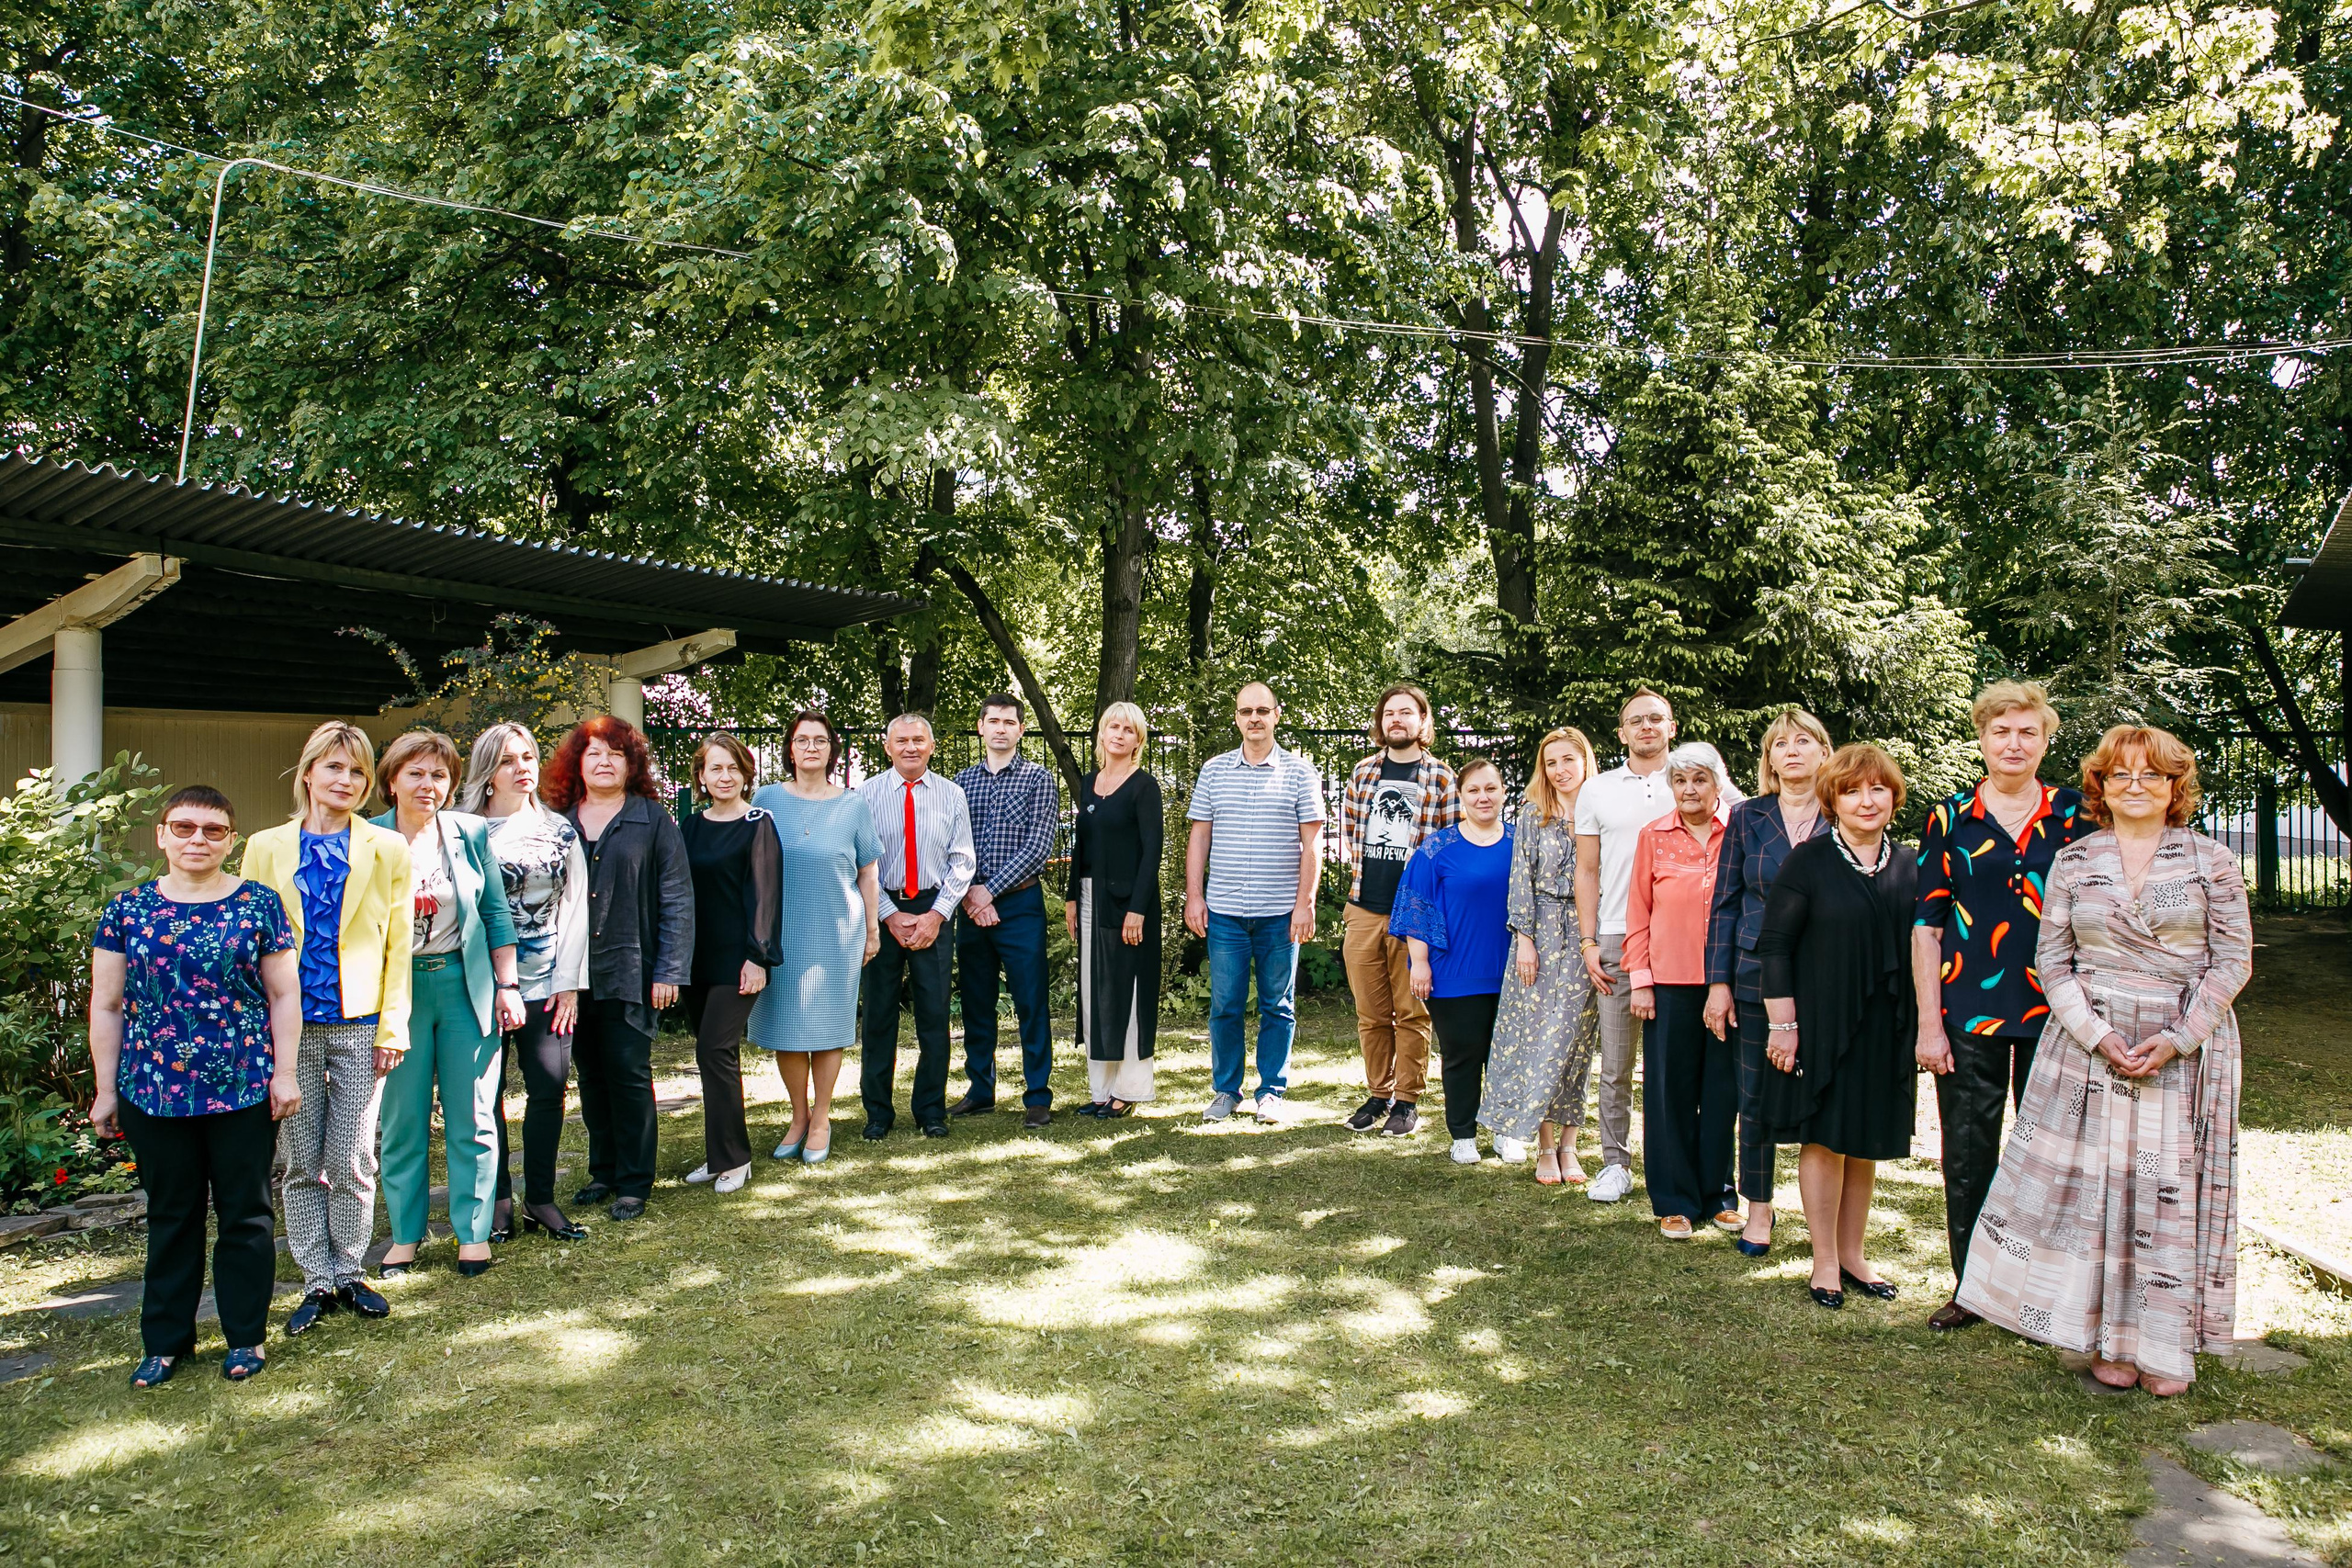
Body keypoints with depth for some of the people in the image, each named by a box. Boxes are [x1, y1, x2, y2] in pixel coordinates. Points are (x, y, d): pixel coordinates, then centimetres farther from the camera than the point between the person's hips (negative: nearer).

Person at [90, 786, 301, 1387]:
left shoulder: (259, 905, 0)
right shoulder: (128, 909, 4)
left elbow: (284, 994, 2)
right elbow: (106, 1006, 7)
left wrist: (285, 1072, -3)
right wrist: (105, 1089, 5)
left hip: (244, 1088, -1)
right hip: (154, 1092, 2)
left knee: (245, 1213, 6)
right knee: (170, 1214, 12)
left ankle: (245, 1337, 19)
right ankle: (166, 1340, 25)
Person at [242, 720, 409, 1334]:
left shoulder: (387, 849, 5)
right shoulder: (266, 847, 7)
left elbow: (398, 945, 3)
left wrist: (393, 1028, -3)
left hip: (359, 1025, -1)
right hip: (290, 1025, 1)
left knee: (352, 1162, 3)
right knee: (301, 1162, 7)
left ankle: (350, 1273, 19)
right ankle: (318, 1280, 18)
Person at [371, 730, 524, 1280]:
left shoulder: (471, 833, 3)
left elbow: (496, 914, 7)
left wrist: (507, 985, 3)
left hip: (465, 986, 1)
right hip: (397, 989, -1)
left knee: (471, 1119, 5)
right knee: (402, 1120, 7)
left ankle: (473, 1231, 16)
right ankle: (405, 1234, 20)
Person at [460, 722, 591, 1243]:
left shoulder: (560, 830, 9)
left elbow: (575, 906, 7)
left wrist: (570, 982, 1)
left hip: (547, 984, 2)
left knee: (549, 1088, 1)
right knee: (487, 1092, 3)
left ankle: (541, 1198, 13)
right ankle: (497, 1201, 15)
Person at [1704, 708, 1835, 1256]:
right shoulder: (1747, 818, 5)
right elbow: (1725, 904, 6)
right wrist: (1718, 982, 0)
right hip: (1756, 977, 1)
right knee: (1756, 1097, 7)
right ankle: (1758, 1210, 22)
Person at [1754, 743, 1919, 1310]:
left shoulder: (1909, 865, 6)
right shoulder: (1808, 862, -6)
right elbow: (1774, 945, -8)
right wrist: (1782, 1024, -13)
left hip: (1887, 1029, 4)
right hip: (1822, 1026, -4)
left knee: (1867, 1144, 12)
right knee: (1825, 1139, 3)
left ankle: (1852, 1253, 26)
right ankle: (1825, 1262, 14)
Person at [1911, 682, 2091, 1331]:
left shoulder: (2076, 816, 5)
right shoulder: (1949, 820, 2)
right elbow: (1927, 925, 2)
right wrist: (1929, 1024, -3)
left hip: (2054, 1013, 0)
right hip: (1969, 1013, 0)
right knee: (1968, 1156, 7)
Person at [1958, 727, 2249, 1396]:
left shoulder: (2212, 861, 2)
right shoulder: (2073, 863, 5)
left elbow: (2233, 960, -1)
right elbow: (2052, 961, 4)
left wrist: (2177, 1039, -11)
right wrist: (2097, 1035, -9)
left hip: (2187, 1052, -1)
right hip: (2088, 1046, 1)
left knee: (2174, 1189, 2)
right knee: (2091, 1183, 0)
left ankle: (2163, 1344, 15)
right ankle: (2105, 1339, 13)